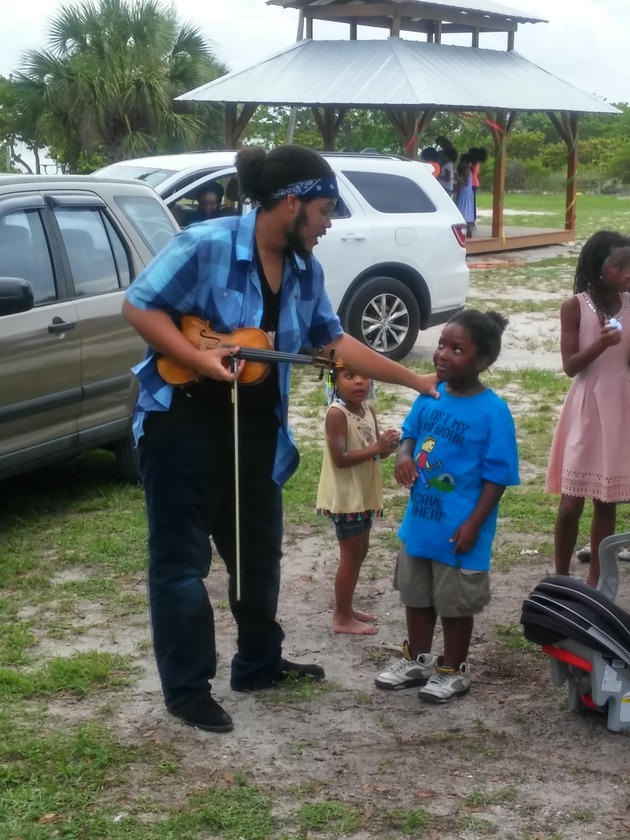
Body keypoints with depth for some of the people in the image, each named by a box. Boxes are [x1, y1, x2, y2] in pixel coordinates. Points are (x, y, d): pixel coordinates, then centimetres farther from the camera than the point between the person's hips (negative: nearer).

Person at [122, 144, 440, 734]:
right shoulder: (206, 245, -19)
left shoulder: (304, 269, 3)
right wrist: (201, 359, -26)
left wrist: (415, 381, 10)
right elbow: (139, 306, -16)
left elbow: (333, 341, 11)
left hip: (256, 426, 7)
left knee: (258, 550, 17)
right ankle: (187, 688, 12)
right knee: (181, 557, 1)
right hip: (185, 420, -7)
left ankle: (259, 662, 34)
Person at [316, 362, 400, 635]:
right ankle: (342, 618, 11)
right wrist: (376, 448, -29)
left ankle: (346, 608, 32)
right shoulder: (336, 413, -20)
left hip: (364, 493, 9)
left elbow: (374, 451, 10)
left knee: (360, 551, 18)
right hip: (345, 496, -9)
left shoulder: (368, 410, 4)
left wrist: (388, 444, -12)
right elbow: (340, 458, -26)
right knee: (351, 555, -1)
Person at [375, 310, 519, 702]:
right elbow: (411, 432, 13)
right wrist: (404, 456, -9)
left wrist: (474, 524, -18)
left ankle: (454, 670, 29)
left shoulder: (493, 412, -19)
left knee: (455, 603, 11)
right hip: (419, 522, 6)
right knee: (416, 596, 21)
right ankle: (417, 660, 39)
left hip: (458, 530, -6)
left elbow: (497, 475, -16)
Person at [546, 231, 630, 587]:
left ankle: (596, 579, 20)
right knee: (572, 502, 0)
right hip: (587, 409, -3)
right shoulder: (575, 307, -9)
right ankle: (561, 577, 15)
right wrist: (600, 344, -27)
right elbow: (570, 366, -10)